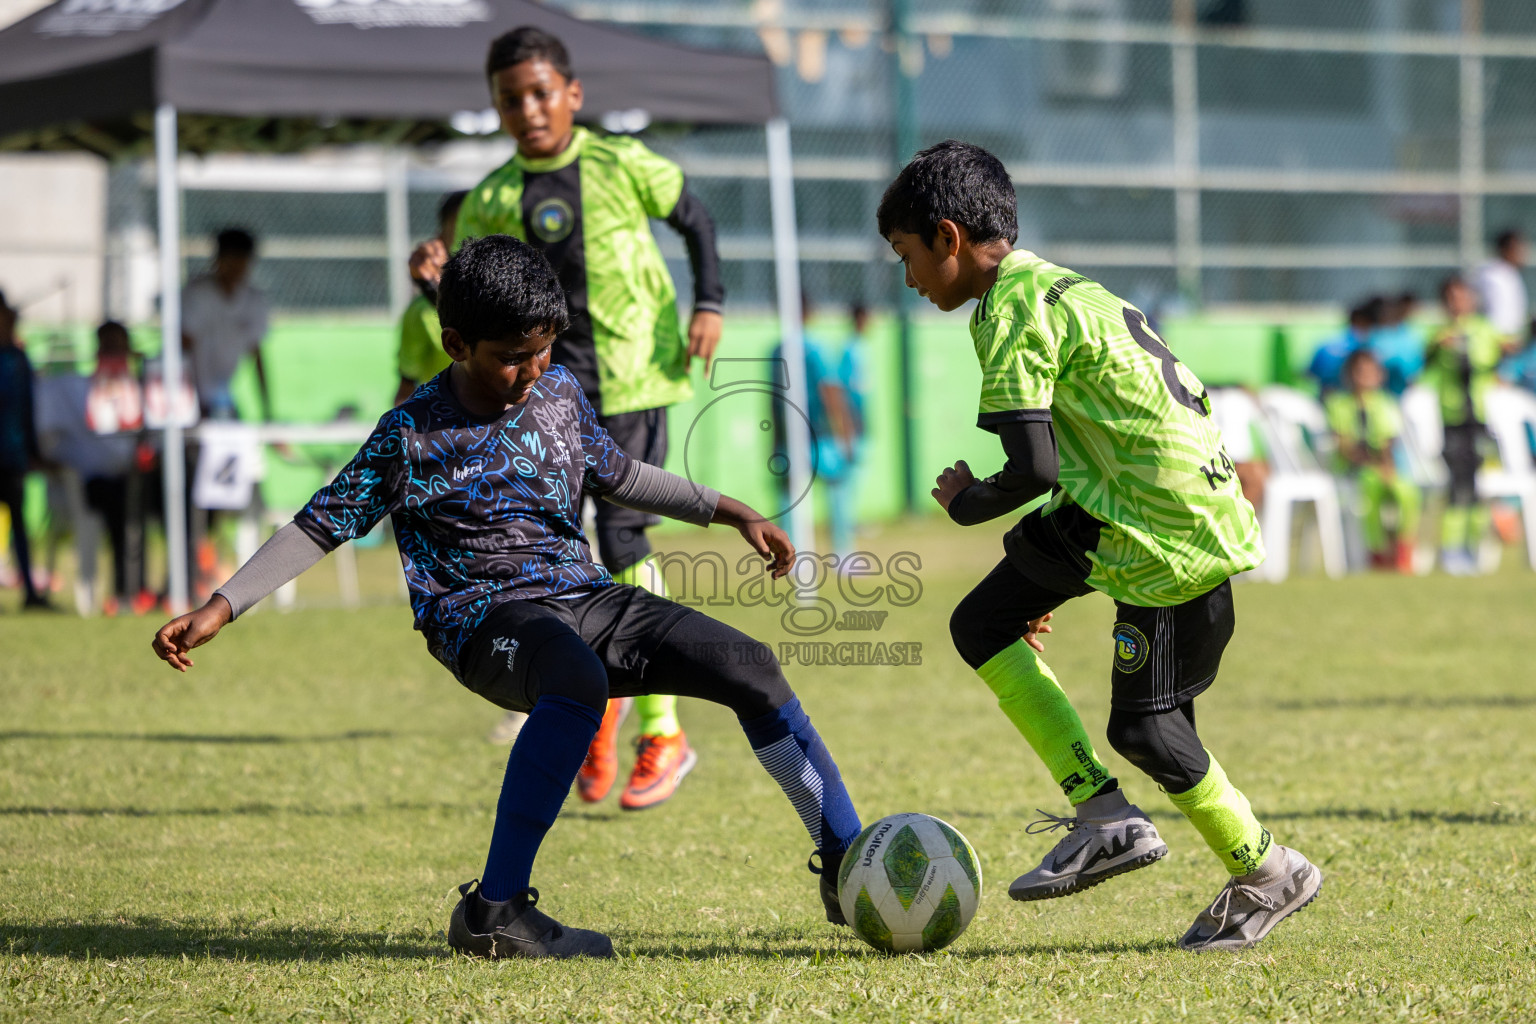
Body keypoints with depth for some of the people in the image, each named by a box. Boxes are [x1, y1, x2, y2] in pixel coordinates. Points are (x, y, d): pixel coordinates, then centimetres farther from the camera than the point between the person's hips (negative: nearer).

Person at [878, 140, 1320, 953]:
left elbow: (1034, 470, -21)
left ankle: (1268, 877, 16)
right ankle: (1104, 816, 6)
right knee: (982, 625, 7)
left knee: (1143, 726, -1)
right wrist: (1044, 581, 29)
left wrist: (967, 502, 0)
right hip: (1116, 509, 10)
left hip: (1173, 534, -10)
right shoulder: (1054, 289, 17)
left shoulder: (1013, 313, -14)